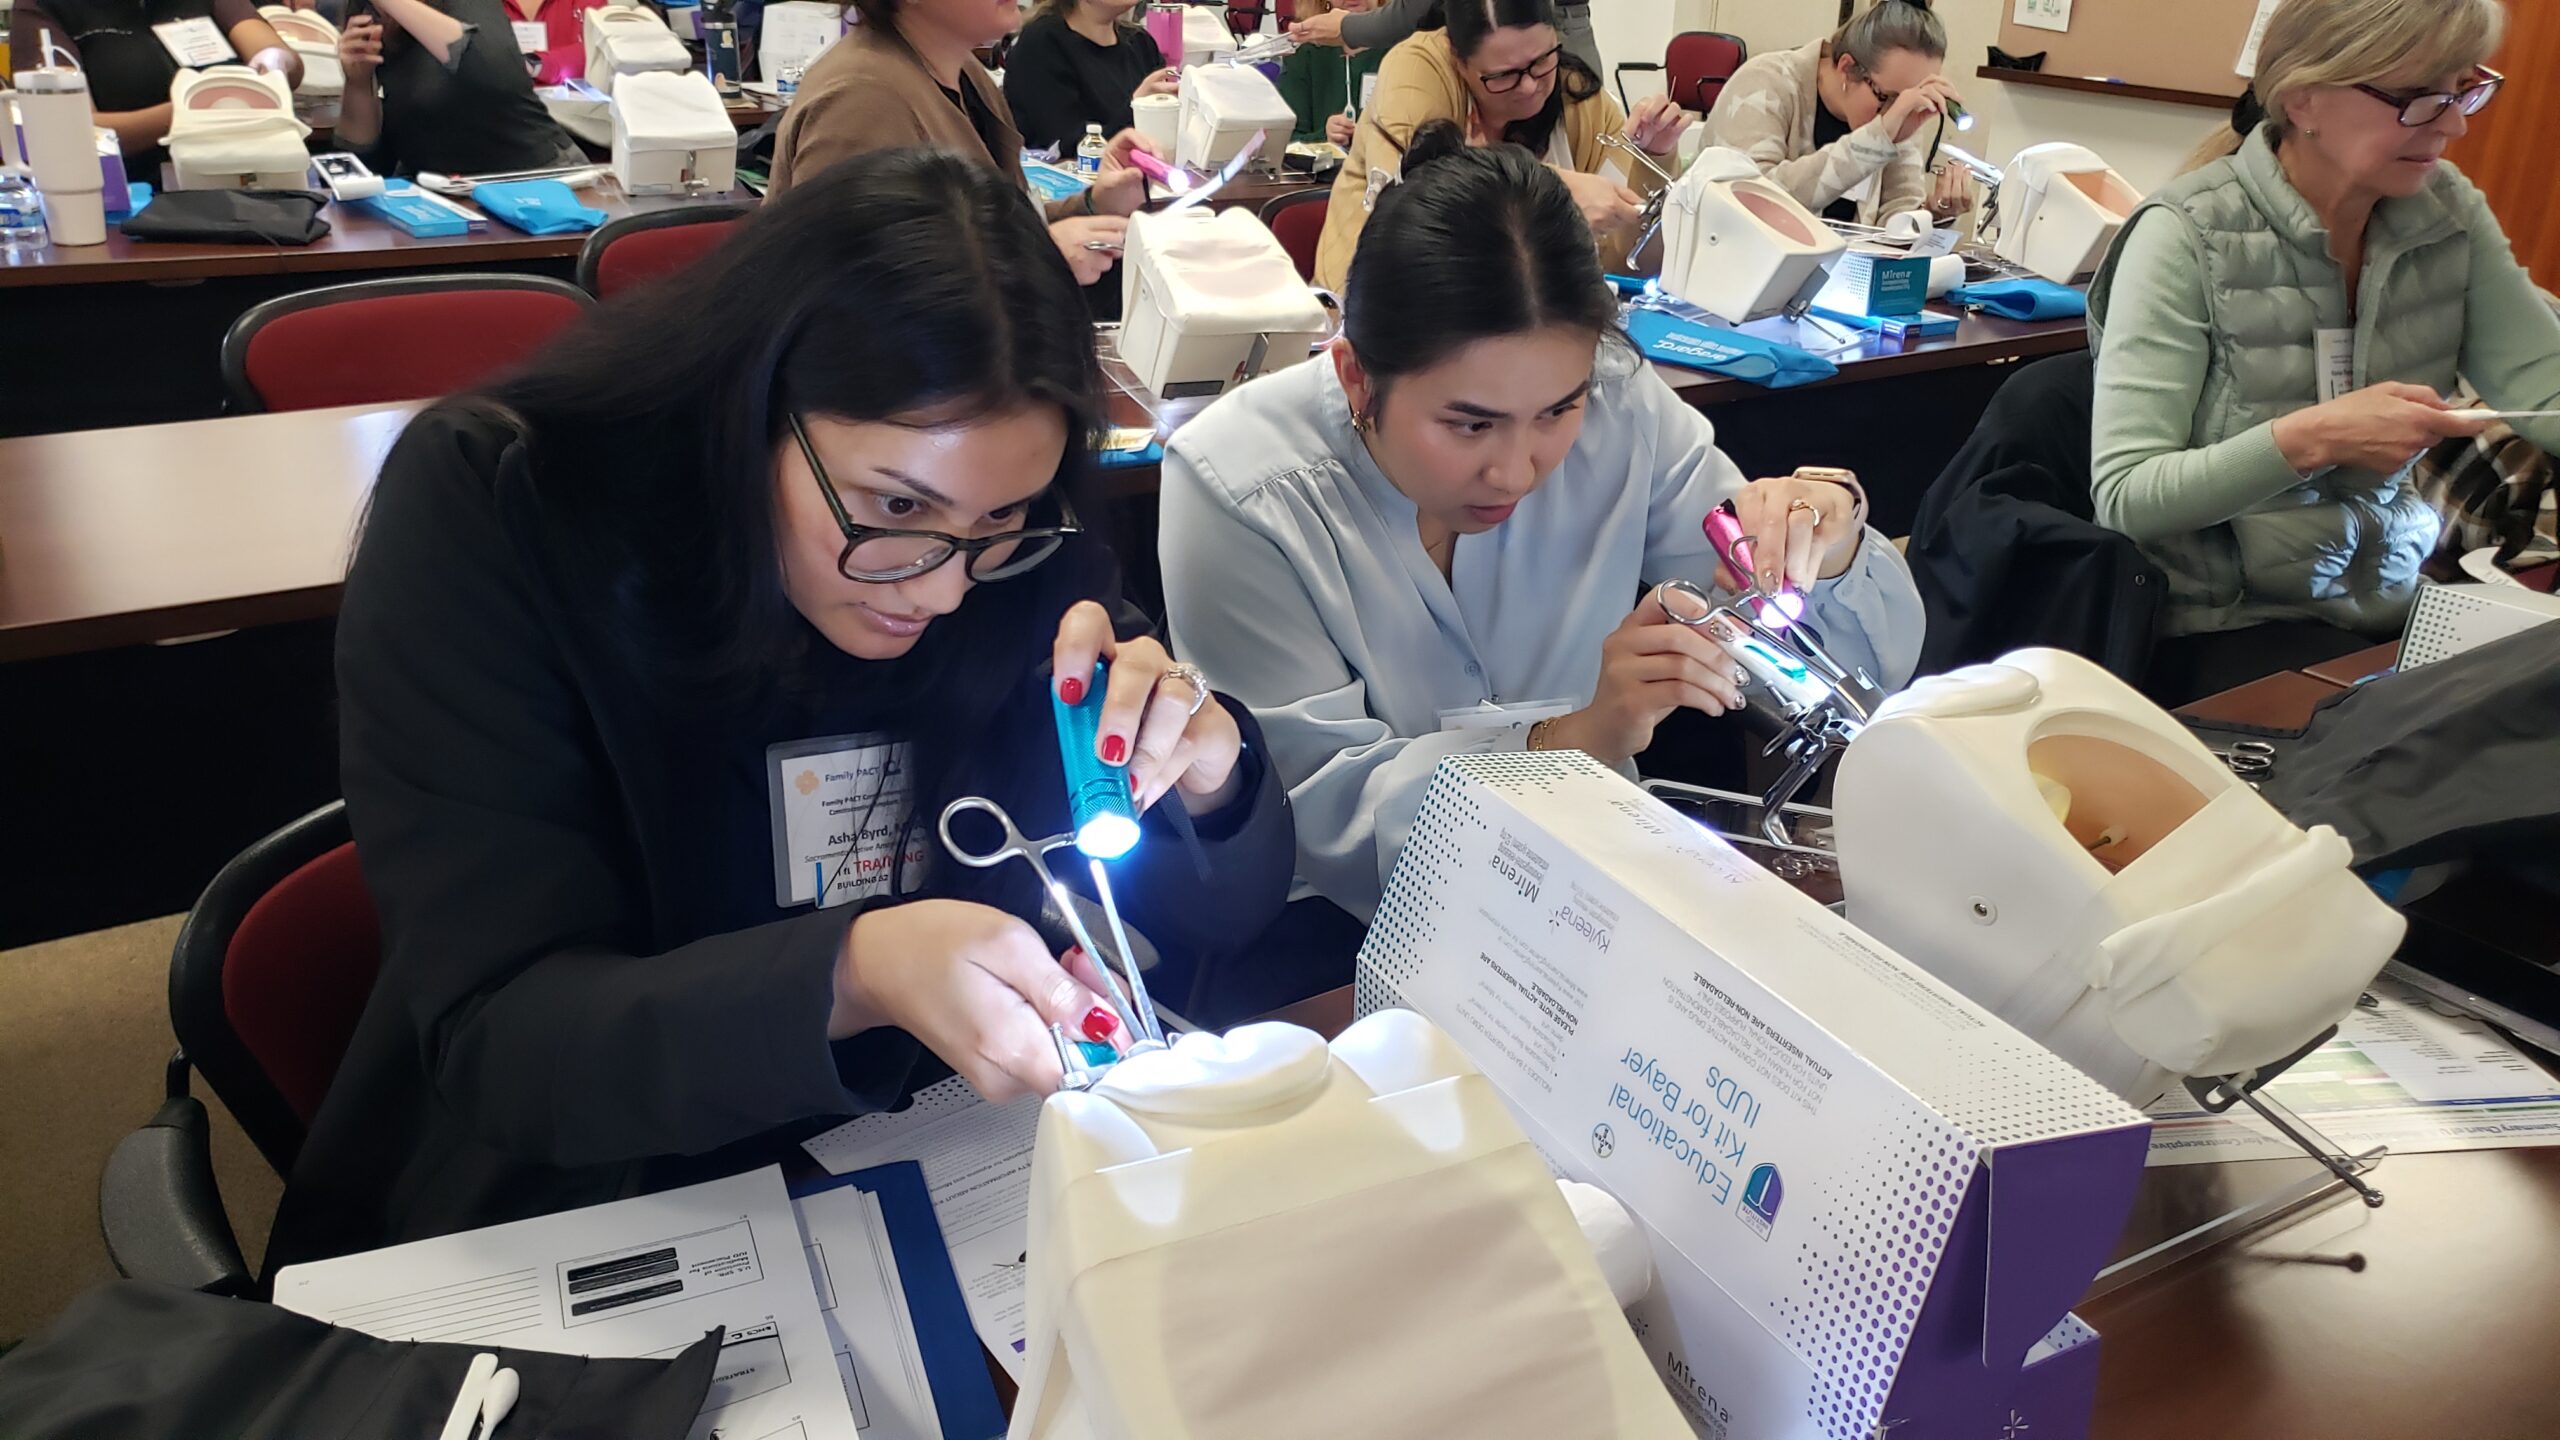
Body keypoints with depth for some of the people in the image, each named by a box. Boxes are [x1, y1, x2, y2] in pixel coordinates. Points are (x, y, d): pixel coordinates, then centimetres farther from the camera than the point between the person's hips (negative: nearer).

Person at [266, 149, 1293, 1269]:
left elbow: (1217, 910, 0)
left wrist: (1199, 779, -21)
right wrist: (854, 976, -34)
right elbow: (495, 1039, -19)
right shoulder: (488, 511, -15)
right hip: (555, 1246, -1)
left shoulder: (1011, 544, -6)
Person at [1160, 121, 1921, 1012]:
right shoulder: (1235, 488, -19)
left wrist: (1828, 546, -25)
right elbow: (1315, 815, -22)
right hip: (1351, 929, -2)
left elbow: (1875, 670, -3)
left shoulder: (1614, 404, -10)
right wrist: (1574, 738, -33)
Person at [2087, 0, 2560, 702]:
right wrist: (2310, 438, -32)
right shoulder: (2190, 236, -17)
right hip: (2222, 622, -6)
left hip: (2395, 603, 6)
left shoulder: (2450, 213, 2)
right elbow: (2122, 497, -21)